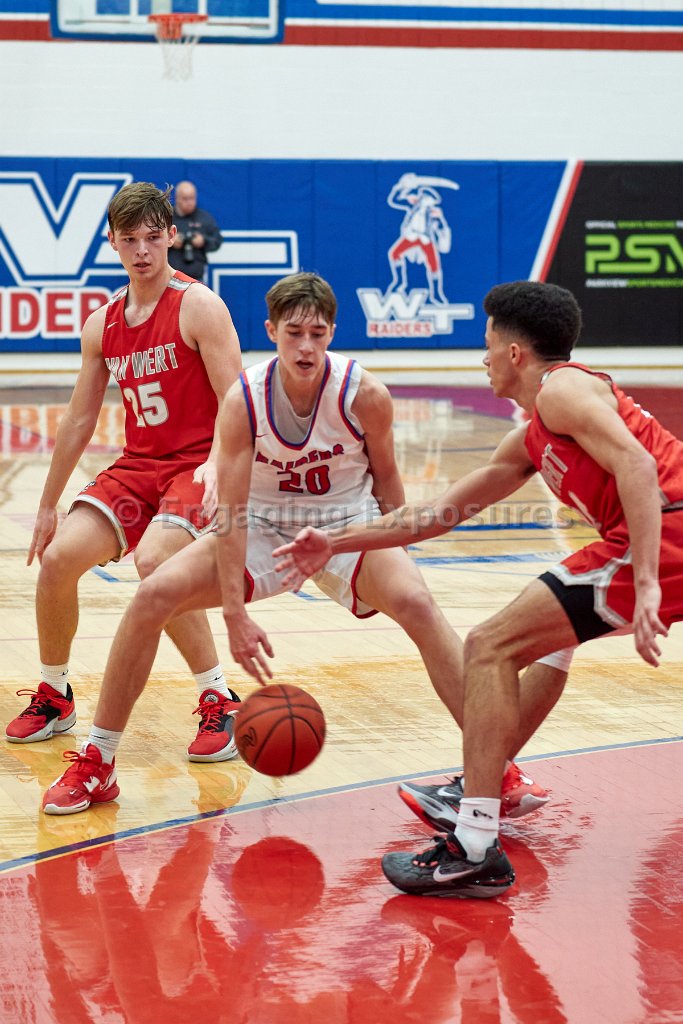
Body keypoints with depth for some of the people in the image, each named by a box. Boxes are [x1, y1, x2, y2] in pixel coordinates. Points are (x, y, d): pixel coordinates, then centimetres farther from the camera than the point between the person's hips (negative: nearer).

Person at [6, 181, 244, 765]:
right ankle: (54, 697, 14)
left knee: (154, 560, -31)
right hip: (138, 465, 6)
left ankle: (220, 704, -19)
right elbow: (80, 420, 17)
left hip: (200, 466, -6)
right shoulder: (102, 325, 9)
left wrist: (217, 466, -33)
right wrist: (48, 505, 19)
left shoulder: (198, 307, -10)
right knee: (58, 557, -9)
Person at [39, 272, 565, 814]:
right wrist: (235, 615, -23)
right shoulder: (244, 400, -21)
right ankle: (95, 765, -4)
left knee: (417, 603, -28)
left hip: (348, 524, -1)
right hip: (263, 526, 1)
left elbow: (386, 477, -2)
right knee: (154, 596, -17)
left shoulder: (365, 394, -21)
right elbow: (231, 512, -19)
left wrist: (396, 559, 4)